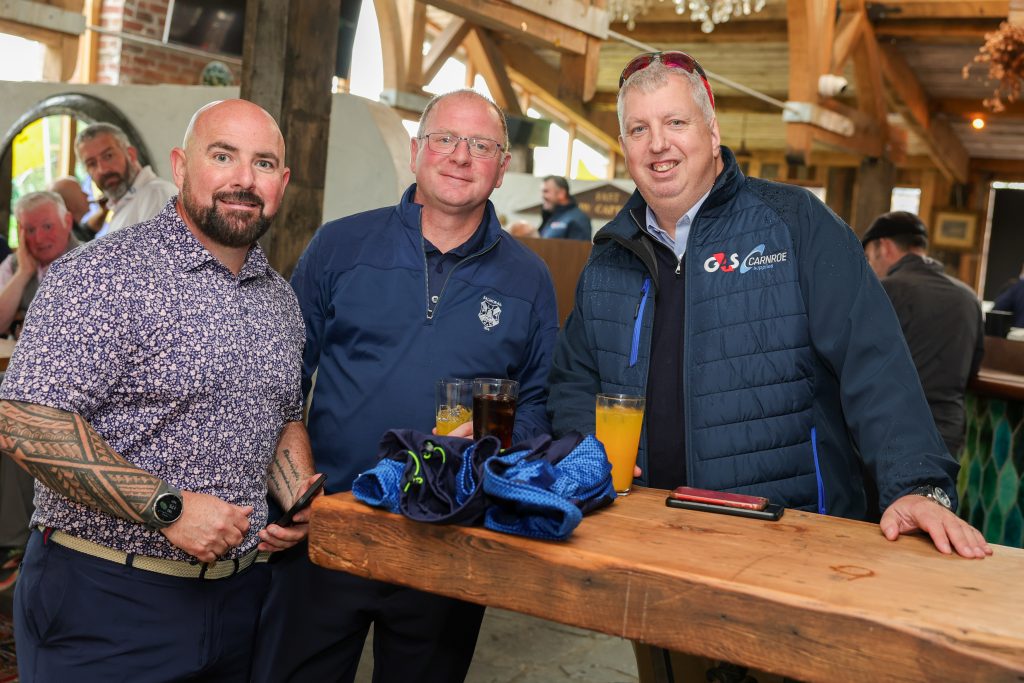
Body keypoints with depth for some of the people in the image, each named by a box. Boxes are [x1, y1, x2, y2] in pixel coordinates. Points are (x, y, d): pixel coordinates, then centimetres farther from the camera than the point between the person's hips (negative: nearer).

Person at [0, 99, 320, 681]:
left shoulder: (280, 299, 10)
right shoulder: (105, 274, -15)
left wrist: (301, 500, 2)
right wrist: (168, 507, -23)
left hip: (243, 590, 7)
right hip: (107, 598, -6)